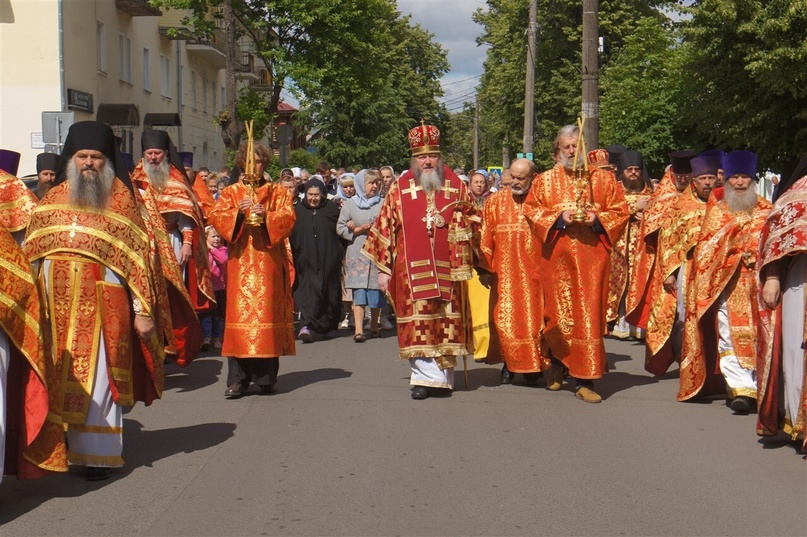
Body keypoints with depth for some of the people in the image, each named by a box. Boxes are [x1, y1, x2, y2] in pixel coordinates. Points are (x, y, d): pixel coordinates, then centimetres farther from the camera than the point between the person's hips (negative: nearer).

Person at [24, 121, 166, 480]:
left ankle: (97, 454, 5)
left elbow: (138, 257, -1)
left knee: (96, 379, -3)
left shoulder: (121, 200, 3)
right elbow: (30, 254, 13)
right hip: (57, 304, 3)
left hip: (102, 305, -3)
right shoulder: (52, 201, 11)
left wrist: (143, 311, -7)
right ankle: (64, 446, 16)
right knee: (60, 378, 5)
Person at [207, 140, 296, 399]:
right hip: (240, 261, 0)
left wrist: (266, 215, -18)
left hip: (269, 261, 0)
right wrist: (238, 212, -16)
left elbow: (288, 218, 0)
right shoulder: (230, 192, 16)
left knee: (267, 312, -5)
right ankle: (238, 379, -8)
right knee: (239, 312, -7)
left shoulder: (278, 192, 15)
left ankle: (266, 377, 0)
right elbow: (215, 217, 1)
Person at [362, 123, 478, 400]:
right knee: (417, 322, -5)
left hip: (446, 270, 1)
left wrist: (459, 222, -2)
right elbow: (385, 228, 5)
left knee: (446, 323, 3)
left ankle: (444, 377, 12)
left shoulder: (456, 186, 9)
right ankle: (425, 377, -1)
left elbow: (473, 219, 21)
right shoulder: (399, 188, 6)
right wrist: (383, 268, 1)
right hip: (412, 270, -1)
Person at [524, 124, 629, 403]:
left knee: (589, 315, -5)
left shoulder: (603, 179, 10)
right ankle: (557, 363, 29)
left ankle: (584, 379, -3)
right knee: (559, 313, 3)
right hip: (558, 256, 0)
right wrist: (558, 217, -10)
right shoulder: (545, 180, 10)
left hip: (592, 256, 0)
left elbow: (621, 211, 8)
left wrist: (598, 219, -10)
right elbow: (531, 210, 5)